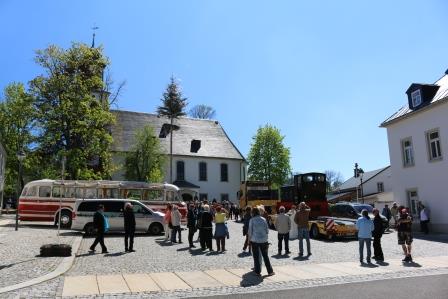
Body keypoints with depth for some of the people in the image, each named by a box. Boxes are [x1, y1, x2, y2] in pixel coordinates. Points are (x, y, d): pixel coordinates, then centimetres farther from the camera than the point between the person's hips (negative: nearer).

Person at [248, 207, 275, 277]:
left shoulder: (252, 220, -7)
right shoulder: (264, 219, 0)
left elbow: (250, 231, -4)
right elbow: (267, 230, 4)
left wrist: (250, 238, 10)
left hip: (255, 240, -2)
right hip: (263, 240, 3)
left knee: (256, 256, 8)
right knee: (265, 256, 12)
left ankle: (258, 271, 12)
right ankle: (270, 271, 16)